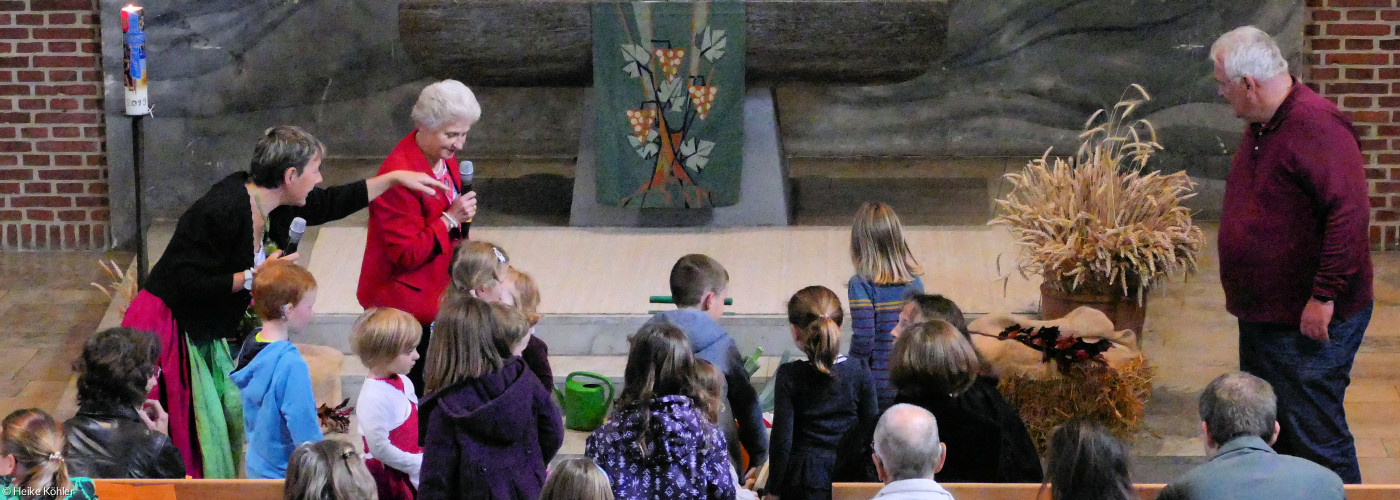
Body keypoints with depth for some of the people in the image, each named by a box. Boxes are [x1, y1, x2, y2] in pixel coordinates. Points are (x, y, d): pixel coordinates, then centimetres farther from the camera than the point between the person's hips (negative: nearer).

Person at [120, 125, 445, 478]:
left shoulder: (270, 205, 1)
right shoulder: (222, 211, -26)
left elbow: (328, 204, 17)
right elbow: (188, 286, -27)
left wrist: (394, 179, 19)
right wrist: (253, 277, -24)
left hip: (207, 336, 9)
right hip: (168, 331, -9)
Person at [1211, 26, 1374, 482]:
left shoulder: (1316, 125, -21)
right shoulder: (1260, 127, 10)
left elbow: (1350, 213, -28)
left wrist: (1324, 297, -26)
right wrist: (1239, 291, 21)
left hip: (1309, 323, -10)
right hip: (1261, 316, 10)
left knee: (1316, 436, -5)